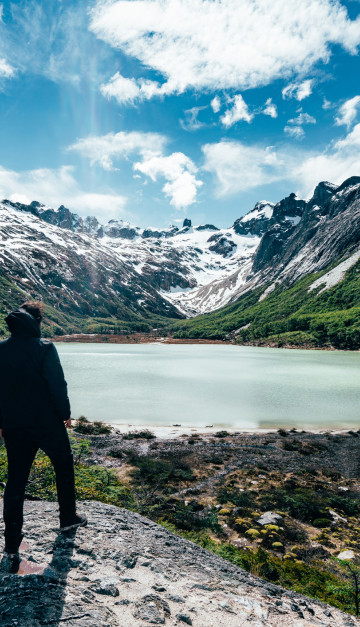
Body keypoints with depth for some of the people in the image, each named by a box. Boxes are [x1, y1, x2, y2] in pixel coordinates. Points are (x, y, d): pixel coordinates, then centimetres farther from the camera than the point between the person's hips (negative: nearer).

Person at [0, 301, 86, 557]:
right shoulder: (44, 348, -15)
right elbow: (58, 385, -16)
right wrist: (65, 414, -2)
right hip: (47, 423, -4)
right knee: (64, 466, 18)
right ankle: (68, 518, 31)